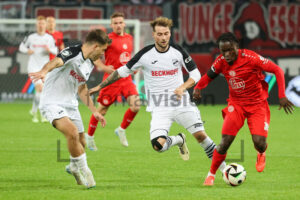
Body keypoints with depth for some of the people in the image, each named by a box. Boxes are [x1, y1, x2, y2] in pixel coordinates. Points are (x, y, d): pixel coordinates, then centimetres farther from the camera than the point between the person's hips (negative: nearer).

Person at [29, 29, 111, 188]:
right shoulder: (72, 53, -18)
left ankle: (74, 167, 42)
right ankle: (84, 170, -13)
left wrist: (94, 111, 23)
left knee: (80, 144, 10)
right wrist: (44, 72, -61)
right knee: (72, 132, -29)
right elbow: (56, 61, -39)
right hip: (52, 103, -8)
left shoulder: (89, 64, 11)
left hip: (70, 105, 9)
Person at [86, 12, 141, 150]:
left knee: (135, 106, -12)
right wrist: (104, 67, -22)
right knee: (102, 110, 3)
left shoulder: (129, 38, 11)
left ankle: (121, 130, 12)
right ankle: (89, 136, 23)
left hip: (126, 79, 5)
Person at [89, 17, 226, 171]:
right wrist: (100, 86, 6)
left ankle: (220, 164, 18)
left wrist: (183, 87, -17)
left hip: (181, 103, 1)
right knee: (158, 145, -19)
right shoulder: (145, 54, -7)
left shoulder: (178, 51, -3)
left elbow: (195, 74, 3)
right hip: (159, 108, -1)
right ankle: (179, 140, 15)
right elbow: (123, 71, 4)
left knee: (200, 135, -6)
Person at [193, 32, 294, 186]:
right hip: (236, 104, 2)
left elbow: (277, 70, -17)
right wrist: (198, 88, -9)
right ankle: (211, 175, 5)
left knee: (259, 142, -15)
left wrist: (282, 96, -21)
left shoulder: (250, 58, -22)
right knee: (225, 141, -13)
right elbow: (209, 75, 11)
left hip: (257, 104, -2)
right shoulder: (221, 62, -9)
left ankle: (261, 154, 24)